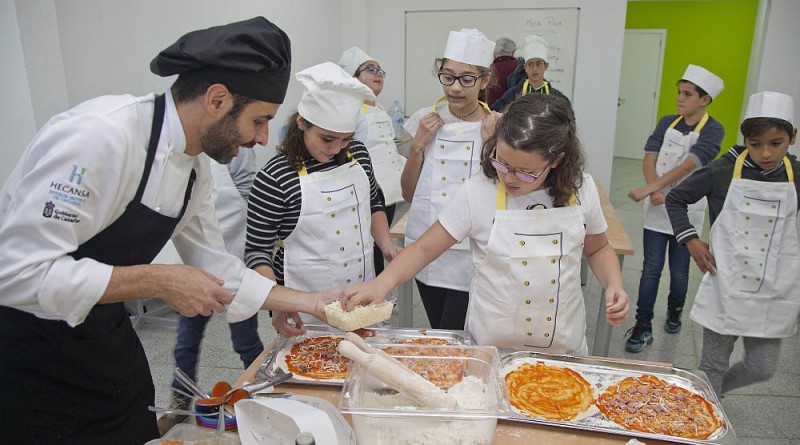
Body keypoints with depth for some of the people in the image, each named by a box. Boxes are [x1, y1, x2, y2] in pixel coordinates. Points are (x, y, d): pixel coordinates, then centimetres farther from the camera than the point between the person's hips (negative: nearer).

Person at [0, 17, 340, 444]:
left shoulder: (194, 164, -1)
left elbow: (214, 267, 6)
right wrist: (158, 281, -27)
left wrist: (311, 302, 4)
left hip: (105, 337, 7)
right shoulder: (100, 135, -27)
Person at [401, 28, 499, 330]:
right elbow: (408, 194, 5)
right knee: (436, 338, 17)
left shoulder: (497, 128, -5)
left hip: (471, 257, -3)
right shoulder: (427, 120, 1)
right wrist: (418, 145, -8)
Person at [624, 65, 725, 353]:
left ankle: (675, 313, 38)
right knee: (651, 269, 1)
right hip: (658, 209, 2)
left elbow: (688, 165, -22)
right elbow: (649, 156, -5)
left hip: (687, 211, -2)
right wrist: (654, 191, -21)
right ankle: (643, 328, 8)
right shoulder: (668, 122, 5)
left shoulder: (713, 130, -9)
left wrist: (649, 188, -29)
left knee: (679, 271, 11)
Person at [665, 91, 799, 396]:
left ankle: (709, 394, 40)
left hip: (774, 293, 3)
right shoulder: (723, 172, -9)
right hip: (727, 288, -2)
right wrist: (691, 240, -7)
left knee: (762, 368, 12)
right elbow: (675, 199, 3)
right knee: (713, 365, 11)